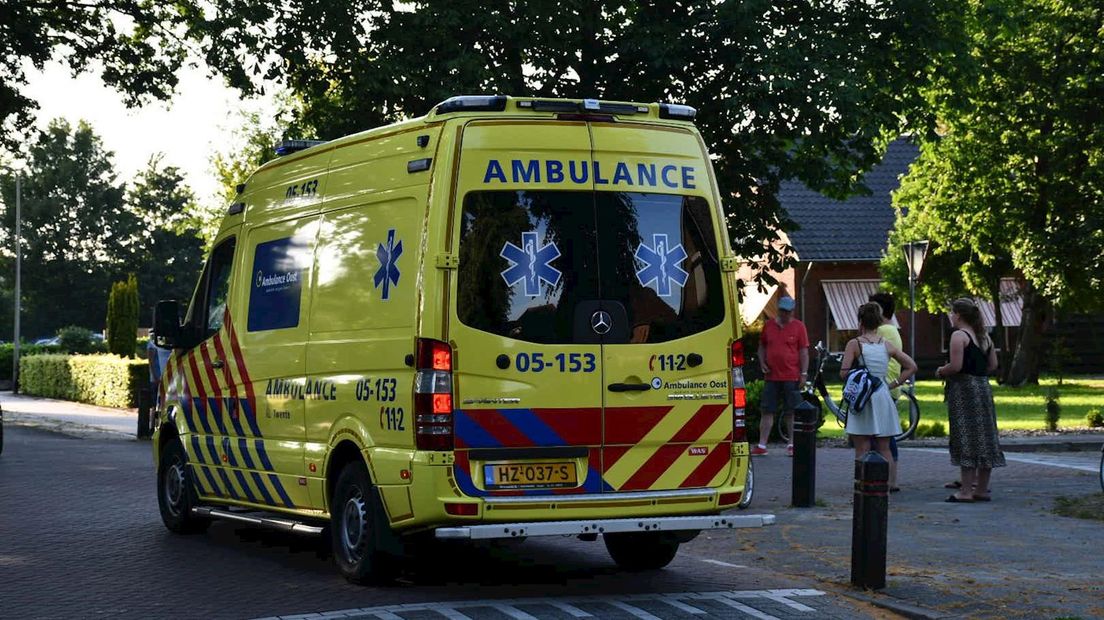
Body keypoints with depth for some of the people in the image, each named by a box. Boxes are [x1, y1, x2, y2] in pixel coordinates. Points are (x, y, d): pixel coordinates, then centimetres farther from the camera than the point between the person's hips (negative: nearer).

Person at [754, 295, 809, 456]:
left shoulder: (798, 327, 2)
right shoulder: (769, 325, 9)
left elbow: (804, 352, 1)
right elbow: (762, 347, 20)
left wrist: (804, 373, -5)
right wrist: (762, 363, 4)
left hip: (791, 377, -3)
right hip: (771, 376, 3)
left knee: (792, 412, 4)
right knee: (767, 411, 2)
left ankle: (793, 445, 13)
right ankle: (762, 445, 4)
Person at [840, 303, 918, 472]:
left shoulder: (854, 344, -5)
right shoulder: (887, 345, 7)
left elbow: (844, 373, -13)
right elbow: (911, 366, 9)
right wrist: (892, 385, 10)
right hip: (883, 397, 4)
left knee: (862, 451, -3)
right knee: (884, 450, 10)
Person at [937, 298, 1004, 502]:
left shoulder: (959, 336, -12)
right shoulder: (984, 336, 13)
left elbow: (956, 366, -19)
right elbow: (993, 365, 13)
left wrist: (941, 371, -2)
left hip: (963, 388, -8)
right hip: (983, 387, 8)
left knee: (965, 439, -6)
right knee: (984, 438, 10)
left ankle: (966, 491, -7)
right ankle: (982, 489, 15)